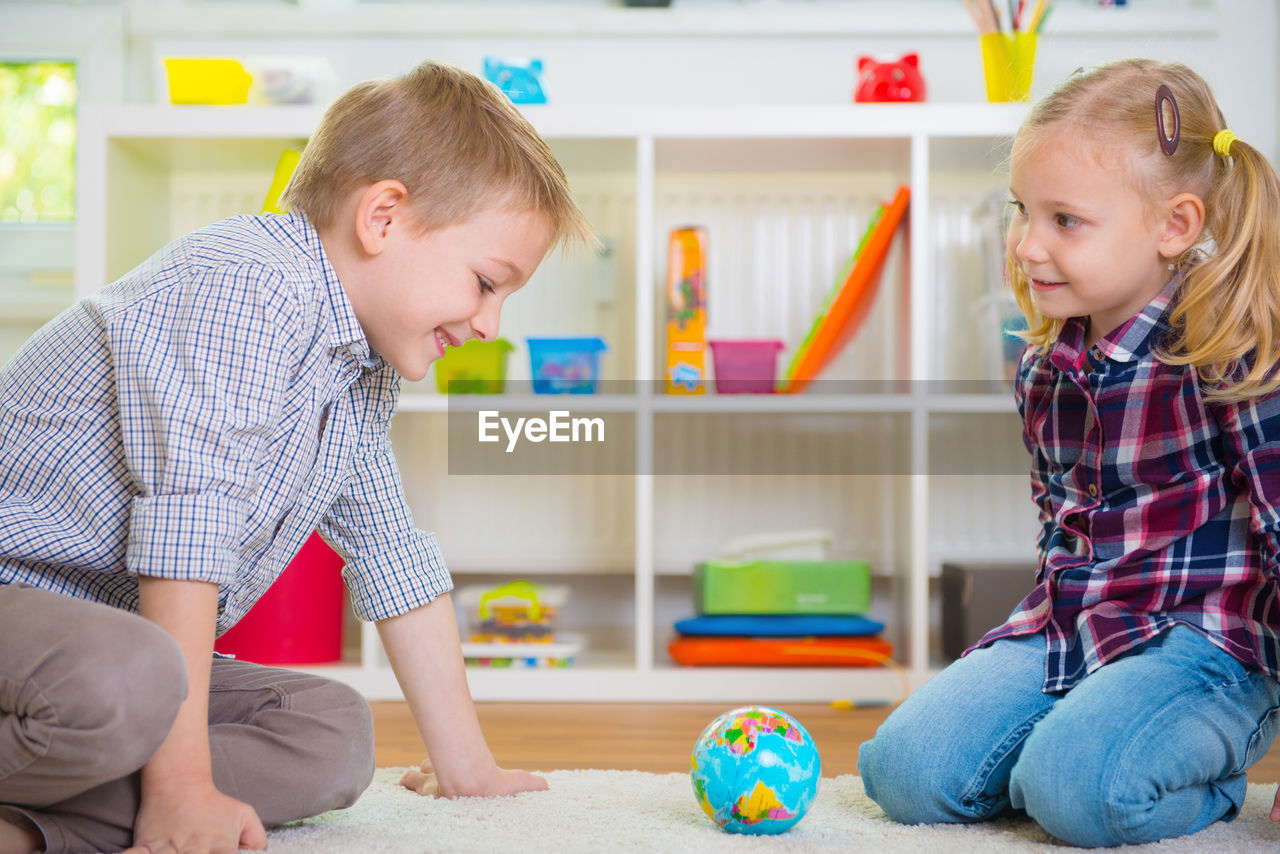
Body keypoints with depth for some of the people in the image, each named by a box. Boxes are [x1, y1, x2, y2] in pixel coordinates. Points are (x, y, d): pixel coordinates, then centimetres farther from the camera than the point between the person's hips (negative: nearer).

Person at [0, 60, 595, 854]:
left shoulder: (364, 371, 12)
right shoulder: (248, 290, -20)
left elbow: (394, 555, 17)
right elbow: (187, 528, -26)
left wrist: (465, 764, 15)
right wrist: (184, 786, -28)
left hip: (133, 636, 10)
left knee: (338, 734, -8)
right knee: (125, 683, -40)